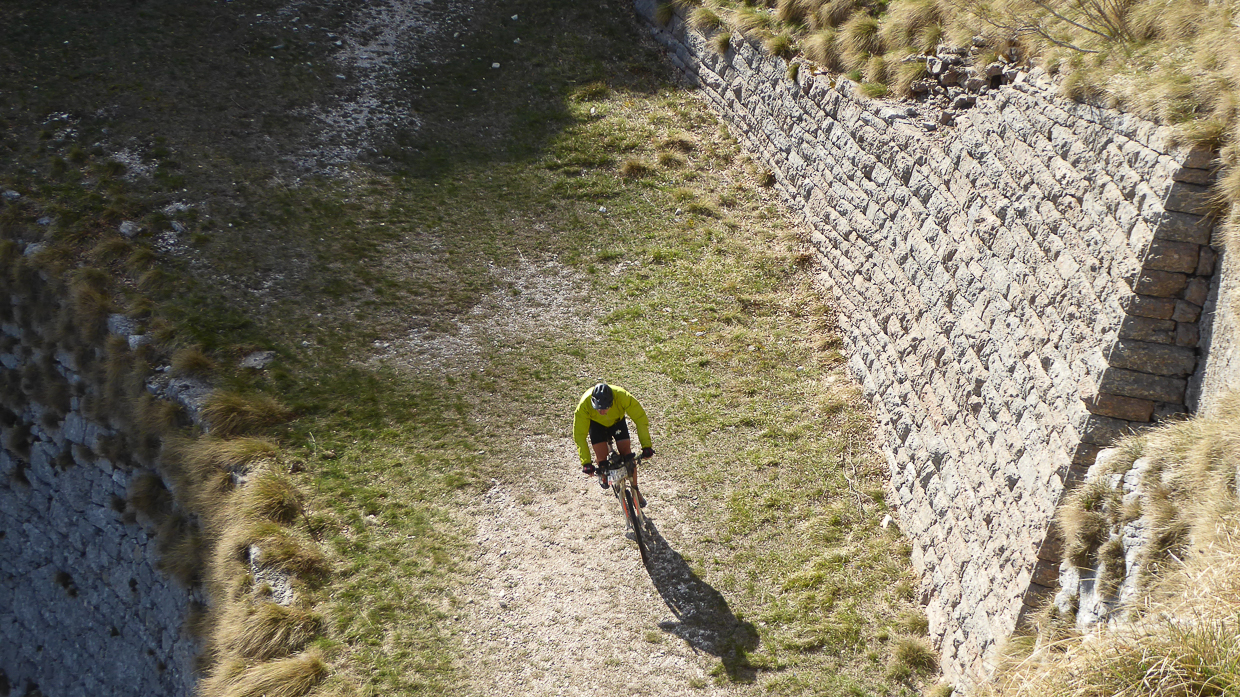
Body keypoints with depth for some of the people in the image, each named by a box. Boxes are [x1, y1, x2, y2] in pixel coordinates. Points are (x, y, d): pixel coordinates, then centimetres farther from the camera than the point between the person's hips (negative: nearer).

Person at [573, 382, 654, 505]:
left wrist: (646, 446, -32)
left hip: (617, 420, 0)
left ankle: (635, 490, 9)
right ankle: (602, 473, 26)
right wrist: (586, 463, -35)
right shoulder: (584, 404, -40)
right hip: (596, 423, 0)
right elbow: (579, 435, -31)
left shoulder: (622, 397, -41)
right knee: (602, 459, -11)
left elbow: (640, 418, -29)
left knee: (628, 455, -12)